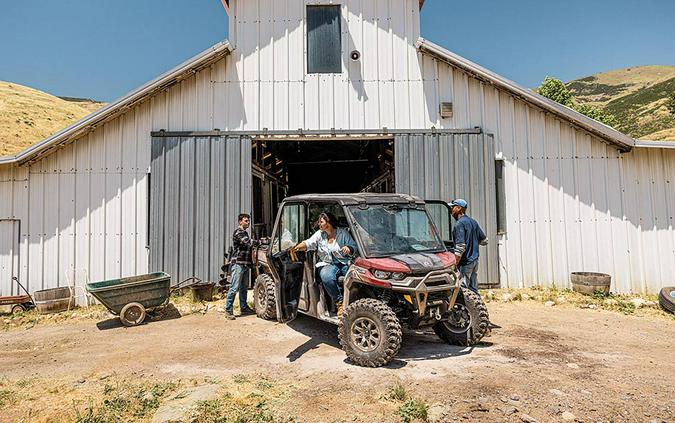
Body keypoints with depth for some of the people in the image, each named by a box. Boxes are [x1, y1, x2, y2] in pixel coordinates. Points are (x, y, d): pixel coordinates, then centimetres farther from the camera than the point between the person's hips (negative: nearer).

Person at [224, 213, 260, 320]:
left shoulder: (245, 233, 20)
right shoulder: (238, 232, -9)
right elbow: (248, 242, -21)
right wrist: (259, 242, -12)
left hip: (245, 264, 9)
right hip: (238, 264, -9)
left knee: (244, 288, 14)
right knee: (234, 288, -8)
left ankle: (244, 308, 22)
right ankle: (228, 310, -3)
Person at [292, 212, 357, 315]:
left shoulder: (343, 233, 9)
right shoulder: (319, 234, 15)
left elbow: (354, 247, 5)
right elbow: (308, 243, 0)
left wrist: (349, 249, -19)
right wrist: (296, 248, -20)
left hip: (345, 263, -1)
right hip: (328, 265, 1)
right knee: (327, 277, -35)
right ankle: (339, 303, -19)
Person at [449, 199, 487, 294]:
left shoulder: (460, 224, -15)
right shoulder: (473, 222, 12)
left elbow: (460, 247, -22)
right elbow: (484, 241, 17)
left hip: (465, 262, -9)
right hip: (475, 261, 9)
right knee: (473, 291, 14)